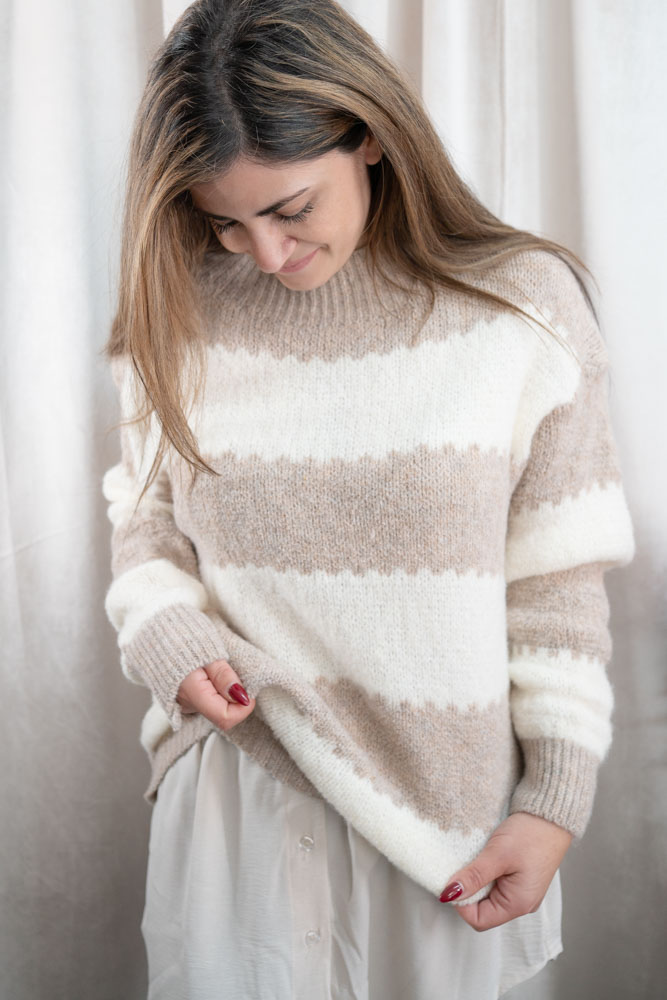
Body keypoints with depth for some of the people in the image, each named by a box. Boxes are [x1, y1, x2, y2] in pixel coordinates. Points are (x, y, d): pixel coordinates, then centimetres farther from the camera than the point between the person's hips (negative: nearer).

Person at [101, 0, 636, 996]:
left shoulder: (525, 305, -9)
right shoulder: (178, 314, -3)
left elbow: (558, 580, -6)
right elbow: (145, 513, 9)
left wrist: (556, 801, -5)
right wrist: (164, 631, -12)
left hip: (447, 797, -1)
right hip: (238, 775, 2)